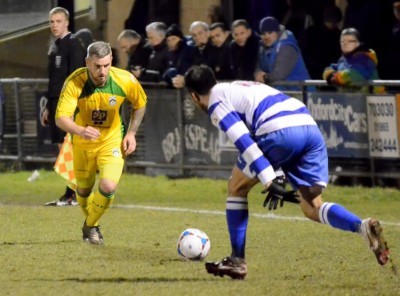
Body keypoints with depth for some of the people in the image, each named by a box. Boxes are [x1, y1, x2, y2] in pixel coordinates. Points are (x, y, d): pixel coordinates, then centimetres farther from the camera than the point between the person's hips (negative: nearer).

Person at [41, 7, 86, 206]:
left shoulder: (73, 44, -9)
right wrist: (48, 106, 22)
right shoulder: (55, 46, 18)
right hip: (57, 102, 9)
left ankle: (73, 194, -10)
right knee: (62, 147, 7)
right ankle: (70, 194, 8)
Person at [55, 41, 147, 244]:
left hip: (112, 141, 0)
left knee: (108, 187, -19)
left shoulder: (125, 80, -21)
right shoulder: (75, 82, -27)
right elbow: (61, 117, -34)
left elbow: (140, 104, 1)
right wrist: (80, 131, -53)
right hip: (83, 143, 0)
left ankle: (91, 226, 9)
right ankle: (91, 223, 46)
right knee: (84, 190, 14)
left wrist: (131, 133, -3)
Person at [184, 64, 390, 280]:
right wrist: (275, 177, 33)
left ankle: (237, 261, 16)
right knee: (312, 208, 9)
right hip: (310, 127, 7)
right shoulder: (241, 88, 35)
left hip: (280, 132, -7)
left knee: (237, 187, 16)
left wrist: (270, 182, -11)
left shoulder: (216, 101, 8)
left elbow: (243, 140, -5)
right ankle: (363, 227, -18)